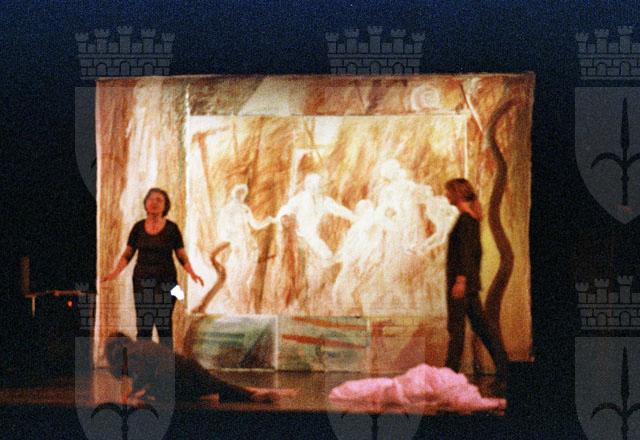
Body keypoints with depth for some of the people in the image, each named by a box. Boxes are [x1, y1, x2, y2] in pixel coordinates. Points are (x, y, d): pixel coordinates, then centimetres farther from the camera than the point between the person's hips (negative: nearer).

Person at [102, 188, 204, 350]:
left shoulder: (172, 228, -1)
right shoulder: (138, 227, 4)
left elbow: (182, 256, 2)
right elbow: (127, 254, 8)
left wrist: (192, 273, -16)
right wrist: (115, 272, -8)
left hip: (165, 282, -2)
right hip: (143, 282, 2)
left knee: (164, 324, -5)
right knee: (143, 326, 0)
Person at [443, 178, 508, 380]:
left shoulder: (465, 219, -13)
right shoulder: (473, 218, 15)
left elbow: (466, 250, -20)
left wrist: (461, 279, -24)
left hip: (461, 280, -10)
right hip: (471, 280, 10)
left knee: (456, 326, -5)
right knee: (480, 325, 10)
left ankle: (451, 369, -3)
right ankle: (503, 365, 8)